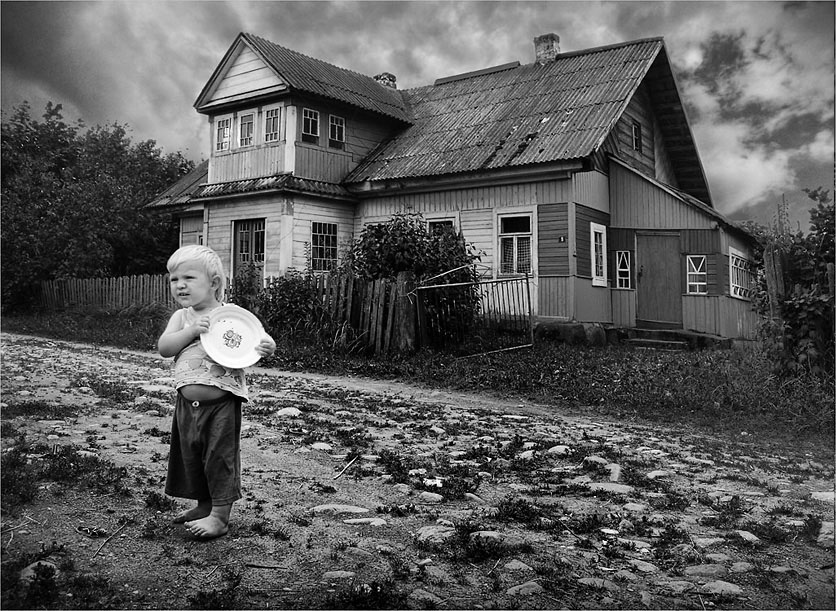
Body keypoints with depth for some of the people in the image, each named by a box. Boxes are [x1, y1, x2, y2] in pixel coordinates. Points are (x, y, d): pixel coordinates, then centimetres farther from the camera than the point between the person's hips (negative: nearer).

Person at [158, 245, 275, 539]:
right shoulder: (181, 317, 5)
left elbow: (257, 337, -7)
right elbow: (163, 347, -7)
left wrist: (266, 346, -31)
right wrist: (192, 330, -22)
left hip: (221, 403, -6)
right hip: (188, 402, 6)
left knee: (219, 457, 1)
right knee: (190, 456, 17)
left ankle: (220, 515, 13)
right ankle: (204, 505, 36)